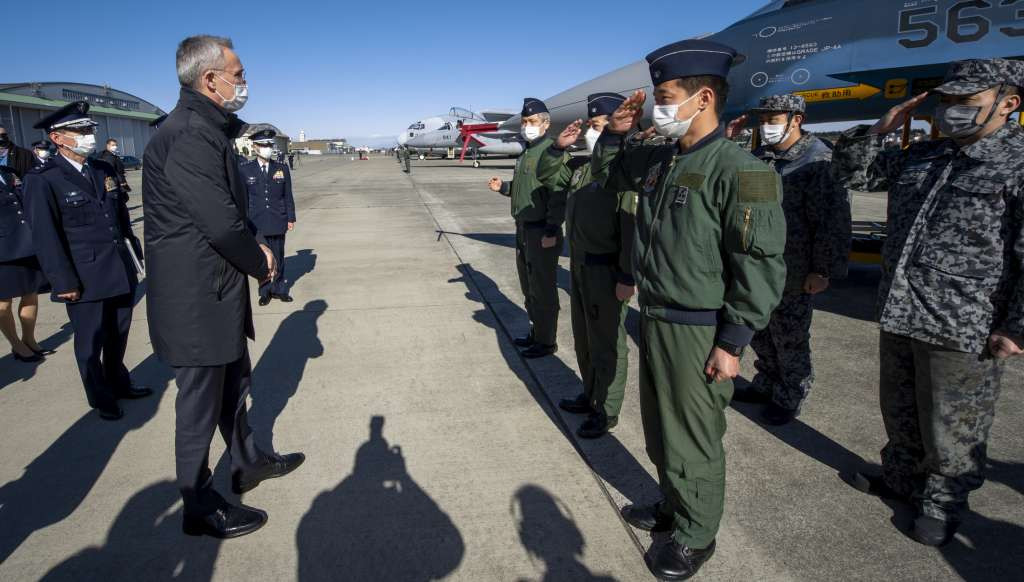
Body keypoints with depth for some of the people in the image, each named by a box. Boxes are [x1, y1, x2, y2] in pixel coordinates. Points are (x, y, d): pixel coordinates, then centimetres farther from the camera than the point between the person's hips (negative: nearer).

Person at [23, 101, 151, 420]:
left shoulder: (104, 170, 9)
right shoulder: (42, 179, -9)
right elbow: (45, 236, -12)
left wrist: (136, 251, 11)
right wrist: (65, 283, -14)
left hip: (121, 272, 5)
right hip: (85, 278, -5)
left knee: (118, 336, 18)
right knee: (91, 343, 10)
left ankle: (119, 384, 38)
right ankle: (101, 399, 27)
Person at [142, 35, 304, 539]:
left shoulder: (209, 129, 10)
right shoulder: (188, 136, -23)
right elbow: (221, 224, -25)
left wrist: (256, 242, 1)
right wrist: (261, 264, -8)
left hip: (217, 288, 10)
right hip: (196, 297, -10)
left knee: (234, 380, 24)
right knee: (201, 401, 5)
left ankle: (247, 462, 44)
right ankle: (201, 508, 24)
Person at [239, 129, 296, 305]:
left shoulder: (282, 169, 5)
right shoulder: (244, 169, 1)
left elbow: (288, 196, 7)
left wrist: (291, 218, 4)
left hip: (277, 223, 1)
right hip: (256, 224, -1)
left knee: (278, 258, 8)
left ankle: (279, 289, 21)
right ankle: (265, 291, 18)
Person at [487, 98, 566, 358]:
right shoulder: (526, 153, 15)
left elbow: (558, 195, -20)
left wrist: (552, 231, -23)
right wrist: (502, 187, 5)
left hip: (542, 232, -9)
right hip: (524, 229, 9)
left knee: (543, 288, 0)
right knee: (528, 286, 18)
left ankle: (546, 341, 12)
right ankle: (536, 332, 32)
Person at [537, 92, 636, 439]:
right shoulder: (582, 166, 9)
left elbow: (633, 226, -23)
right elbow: (546, 177, 21)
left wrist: (627, 277, -24)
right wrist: (558, 147, 4)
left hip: (607, 270, -9)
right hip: (580, 265, 9)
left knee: (606, 343, 4)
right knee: (584, 338, 20)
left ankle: (606, 411, 20)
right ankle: (591, 396, 38)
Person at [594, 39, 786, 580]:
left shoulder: (738, 171, -18)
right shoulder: (657, 159, 6)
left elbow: (760, 267, -19)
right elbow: (608, 172, 26)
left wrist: (732, 344, -18)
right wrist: (616, 131, 6)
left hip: (697, 332, -8)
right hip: (653, 319, 8)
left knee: (693, 441, 9)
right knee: (659, 429, 22)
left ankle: (694, 536, 30)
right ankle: (671, 505, 45)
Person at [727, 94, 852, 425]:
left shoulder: (819, 160, -14)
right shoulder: (760, 156, 9)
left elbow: (833, 220, -17)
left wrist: (824, 270, -17)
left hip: (794, 275, -7)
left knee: (790, 340, 8)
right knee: (760, 334, 21)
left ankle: (789, 398, 29)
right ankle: (766, 386, 41)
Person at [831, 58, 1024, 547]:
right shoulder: (919, 157, 9)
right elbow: (850, 174, 15)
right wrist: (880, 129, 1)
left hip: (963, 329, -6)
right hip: (898, 315, 7)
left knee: (950, 429, 10)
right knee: (900, 411, 22)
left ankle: (943, 504, 31)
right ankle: (901, 478, 43)